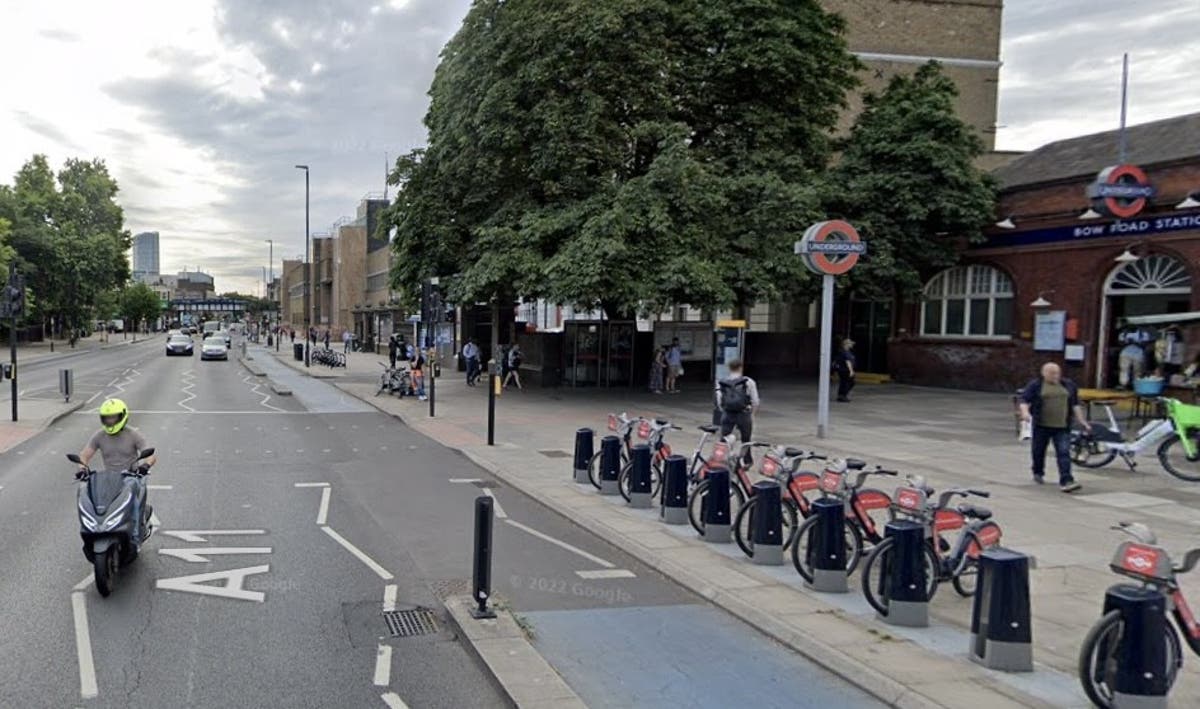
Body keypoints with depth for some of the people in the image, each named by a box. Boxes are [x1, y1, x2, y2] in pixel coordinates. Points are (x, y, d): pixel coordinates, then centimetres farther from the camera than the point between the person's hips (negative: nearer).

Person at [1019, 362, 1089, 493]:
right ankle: (1038, 473, 35)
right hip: (1041, 425, -2)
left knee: (1064, 453, -9)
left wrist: (1082, 421, 10)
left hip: (1062, 426, 2)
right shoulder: (1035, 385, -1)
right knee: (1038, 450, 12)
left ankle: (1066, 481, -14)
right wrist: (1025, 412, -25)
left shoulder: (1069, 385, 10)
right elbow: (1024, 400, -7)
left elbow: (1075, 405, 15)